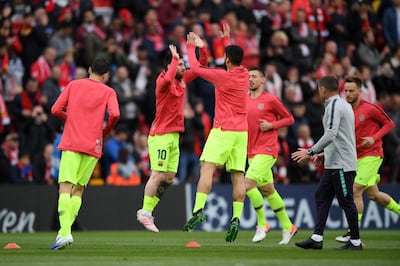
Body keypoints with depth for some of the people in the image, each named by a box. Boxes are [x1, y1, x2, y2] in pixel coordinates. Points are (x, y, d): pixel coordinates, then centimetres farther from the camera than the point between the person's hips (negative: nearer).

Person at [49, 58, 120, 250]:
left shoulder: (73, 85, 12)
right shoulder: (108, 92, 9)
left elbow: (56, 110, 6)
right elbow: (114, 114, -9)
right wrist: (105, 131, 9)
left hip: (71, 143, -1)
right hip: (93, 146, 1)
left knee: (65, 186, -10)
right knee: (79, 189, 12)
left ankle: (65, 232, -28)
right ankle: (64, 232, 2)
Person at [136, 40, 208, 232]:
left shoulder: (183, 79, 10)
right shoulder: (162, 81, -13)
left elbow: (201, 66, 17)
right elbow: (167, 79, -37)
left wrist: (201, 47, 2)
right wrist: (175, 58, -27)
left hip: (174, 135, 8)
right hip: (160, 135, -8)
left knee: (169, 177, 6)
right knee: (158, 175, -10)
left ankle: (147, 210, 14)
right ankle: (145, 213, -4)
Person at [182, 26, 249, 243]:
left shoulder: (223, 76, -10)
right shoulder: (244, 74, 9)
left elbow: (195, 68, -1)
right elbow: (234, 63, 33)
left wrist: (191, 47, 13)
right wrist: (226, 40, 43)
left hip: (223, 130, -6)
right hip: (241, 131, 6)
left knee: (207, 169, -10)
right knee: (238, 176, 1)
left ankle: (199, 210, -24)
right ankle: (236, 219, -5)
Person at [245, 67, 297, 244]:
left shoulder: (270, 100, -5)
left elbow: (289, 118, 2)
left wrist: (271, 125, -12)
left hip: (267, 150, -7)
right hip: (252, 152, 7)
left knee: (249, 184, -19)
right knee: (268, 190, 11)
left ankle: (262, 223, -5)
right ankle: (287, 226, 22)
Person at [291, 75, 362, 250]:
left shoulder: (334, 105, -14)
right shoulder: (343, 105, 18)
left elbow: (330, 134, -25)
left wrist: (310, 152, -23)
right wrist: (325, 153, 24)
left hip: (341, 164, -10)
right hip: (333, 164, 10)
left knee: (346, 201, -4)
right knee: (321, 197, 8)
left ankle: (355, 242, 1)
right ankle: (317, 238, 5)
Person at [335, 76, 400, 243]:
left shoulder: (370, 109, -12)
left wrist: (374, 138, -16)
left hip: (371, 155, -7)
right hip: (357, 157, 7)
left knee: (355, 191, -14)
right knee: (373, 194, 14)